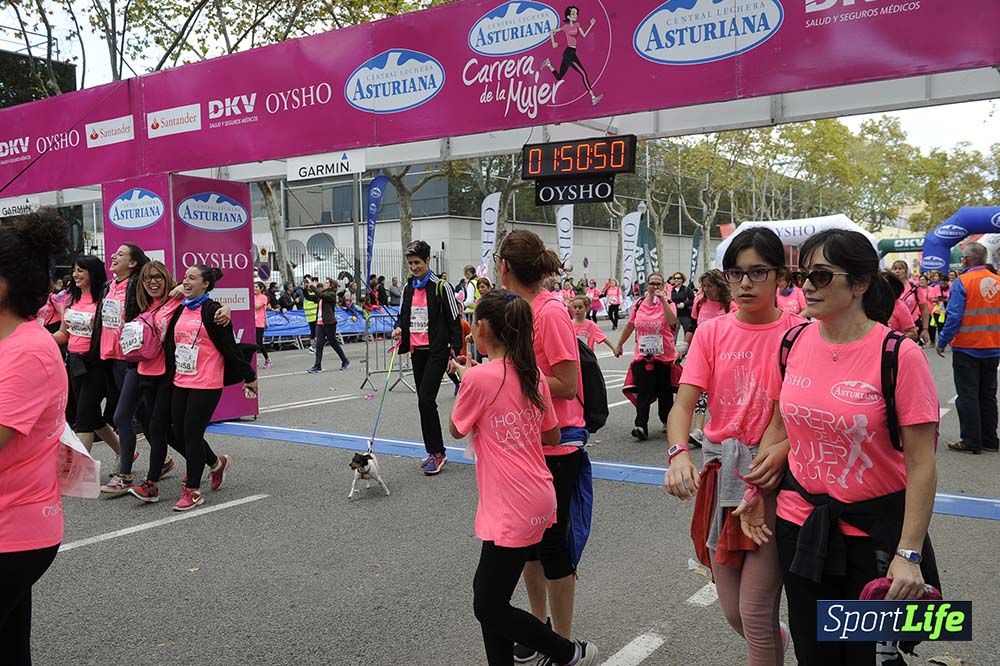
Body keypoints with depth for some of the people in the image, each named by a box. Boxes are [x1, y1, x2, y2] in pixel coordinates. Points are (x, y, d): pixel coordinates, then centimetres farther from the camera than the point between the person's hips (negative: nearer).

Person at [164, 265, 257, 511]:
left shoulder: (212, 311, -10)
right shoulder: (180, 311, 13)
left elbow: (230, 347, -10)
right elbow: (171, 344, 18)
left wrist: (248, 377, -7)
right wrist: (170, 376, 16)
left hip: (206, 385, -8)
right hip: (181, 383, 8)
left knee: (192, 434, -5)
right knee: (179, 434, 9)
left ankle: (193, 491, 7)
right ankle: (217, 463, 34)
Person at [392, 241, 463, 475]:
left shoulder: (441, 286, -7)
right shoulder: (407, 288, 12)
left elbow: (454, 321, -7)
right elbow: (403, 315, 22)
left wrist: (456, 351, -11)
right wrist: (398, 328, -1)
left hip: (436, 351, -7)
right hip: (416, 351, 7)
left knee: (426, 399, -15)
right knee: (424, 401, 10)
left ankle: (437, 452, -4)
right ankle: (434, 452, 20)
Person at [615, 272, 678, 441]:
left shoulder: (668, 303, -2)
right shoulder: (639, 305, 6)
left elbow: (672, 321, -23)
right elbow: (630, 326, 17)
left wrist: (663, 300, -23)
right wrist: (619, 345, 22)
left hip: (665, 356, -1)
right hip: (642, 356, 1)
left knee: (665, 391, 12)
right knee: (644, 392, -8)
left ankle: (667, 421, 31)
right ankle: (641, 426, -13)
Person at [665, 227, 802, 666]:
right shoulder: (711, 332, 2)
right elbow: (684, 402, -6)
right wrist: (679, 454, -25)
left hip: (774, 476, -4)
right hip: (720, 472, 4)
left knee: (755, 612, -3)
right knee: (732, 610, 16)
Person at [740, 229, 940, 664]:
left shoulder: (899, 355, -16)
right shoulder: (793, 343, -2)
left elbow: (921, 465, -15)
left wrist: (908, 554, -18)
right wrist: (757, 493, 8)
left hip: (874, 530, -4)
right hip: (800, 525, 4)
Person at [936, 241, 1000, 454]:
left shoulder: (962, 282, -15)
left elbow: (954, 316, -18)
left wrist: (942, 342, -9)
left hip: (967, 348, -6)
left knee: (967, 395, 2)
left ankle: (971, 442, 5)